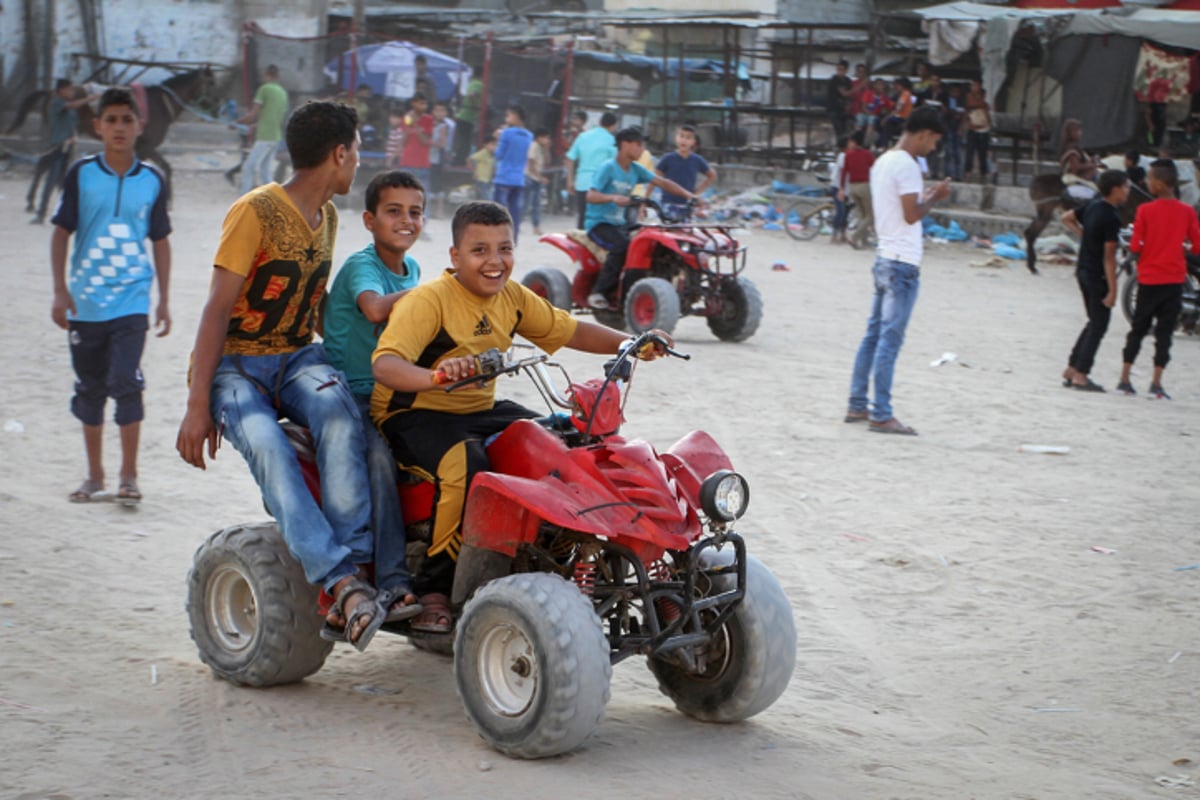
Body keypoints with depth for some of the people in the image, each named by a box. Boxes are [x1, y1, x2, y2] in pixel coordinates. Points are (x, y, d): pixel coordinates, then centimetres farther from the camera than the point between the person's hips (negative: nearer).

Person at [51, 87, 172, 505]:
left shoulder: (152, 180, 2)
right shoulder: (81, 174, -1)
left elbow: (160, 241, 10)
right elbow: (61, 232, 2)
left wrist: (164, 300, 7)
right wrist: (60, 290, -6)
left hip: (132, 301, -1)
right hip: (85, 302, 1)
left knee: (126, 382, -12)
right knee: (90, 389, 10)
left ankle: (129, 476, -2)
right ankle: (95, 477, 21)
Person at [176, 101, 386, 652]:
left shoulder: (327, 217, 13)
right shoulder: (256, 212, -11)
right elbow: (218, 311, -15)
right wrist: (198, 406, -20)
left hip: (295, 356, 5)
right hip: (233, 363, -5)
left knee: (339, 415, -31)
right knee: (268, 448, -35)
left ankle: (354, 564, -40)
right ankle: (341, 582, -45)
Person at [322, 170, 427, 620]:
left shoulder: (412, 270, 16)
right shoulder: (360, 266, -9)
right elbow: (375, 309, -33)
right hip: (353, 396, -7)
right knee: (380, 457, -34)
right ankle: (393, 584, -37)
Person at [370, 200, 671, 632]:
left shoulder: (512, 297, 3)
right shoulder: (428, 301, -20)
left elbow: (568, 330, 14)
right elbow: (385, 364, -33)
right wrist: (436, 375, -54)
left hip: (481, 410, 8)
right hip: (415, 415, -8)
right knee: (466, 465, -36)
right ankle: (432, 589, -22)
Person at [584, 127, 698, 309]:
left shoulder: (635, 169, 9)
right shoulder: (608, 168, -11)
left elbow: (662, 182, 8)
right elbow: (591, 196, -20)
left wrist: (688, 195, -5)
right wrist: (613, 197, -39)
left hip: (619, 224, 7)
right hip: (599, 223, -7)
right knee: (621, 246, -34)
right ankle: (598, 293, -26)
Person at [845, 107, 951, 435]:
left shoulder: (883, 161, 15)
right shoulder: (907, 165, -15)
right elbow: (911, 215, -18)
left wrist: (925, 196, 15)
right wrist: (934, 197, -3)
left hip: (884, 258, 10)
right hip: (903, 263, -10)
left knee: (875, 334, 13)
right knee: (890, 338, -7)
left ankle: (857, 405, 17)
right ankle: (881, 415, -5)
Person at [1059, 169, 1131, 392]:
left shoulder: (1092, 207, 6)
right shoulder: (1111, 218, -19)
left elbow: (1066, 218, 21)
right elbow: (1109, 256, -21)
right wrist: (1112, 290, -19)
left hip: (1083, 271, 9)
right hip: (1098, 276, -9)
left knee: (1094, 322, 19)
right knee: (1098, 326, -1)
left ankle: (1071, 369, 20)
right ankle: (1081, 376, -2)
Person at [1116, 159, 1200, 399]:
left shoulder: (1145, 210, -10)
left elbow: (1135, 246, -10)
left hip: (1148, 278, 0)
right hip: (1174, 279, 0)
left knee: (1138, 329, 12)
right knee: (1164, 332, 5)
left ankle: (1124, 377, 12)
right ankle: (1156, 382, 1)